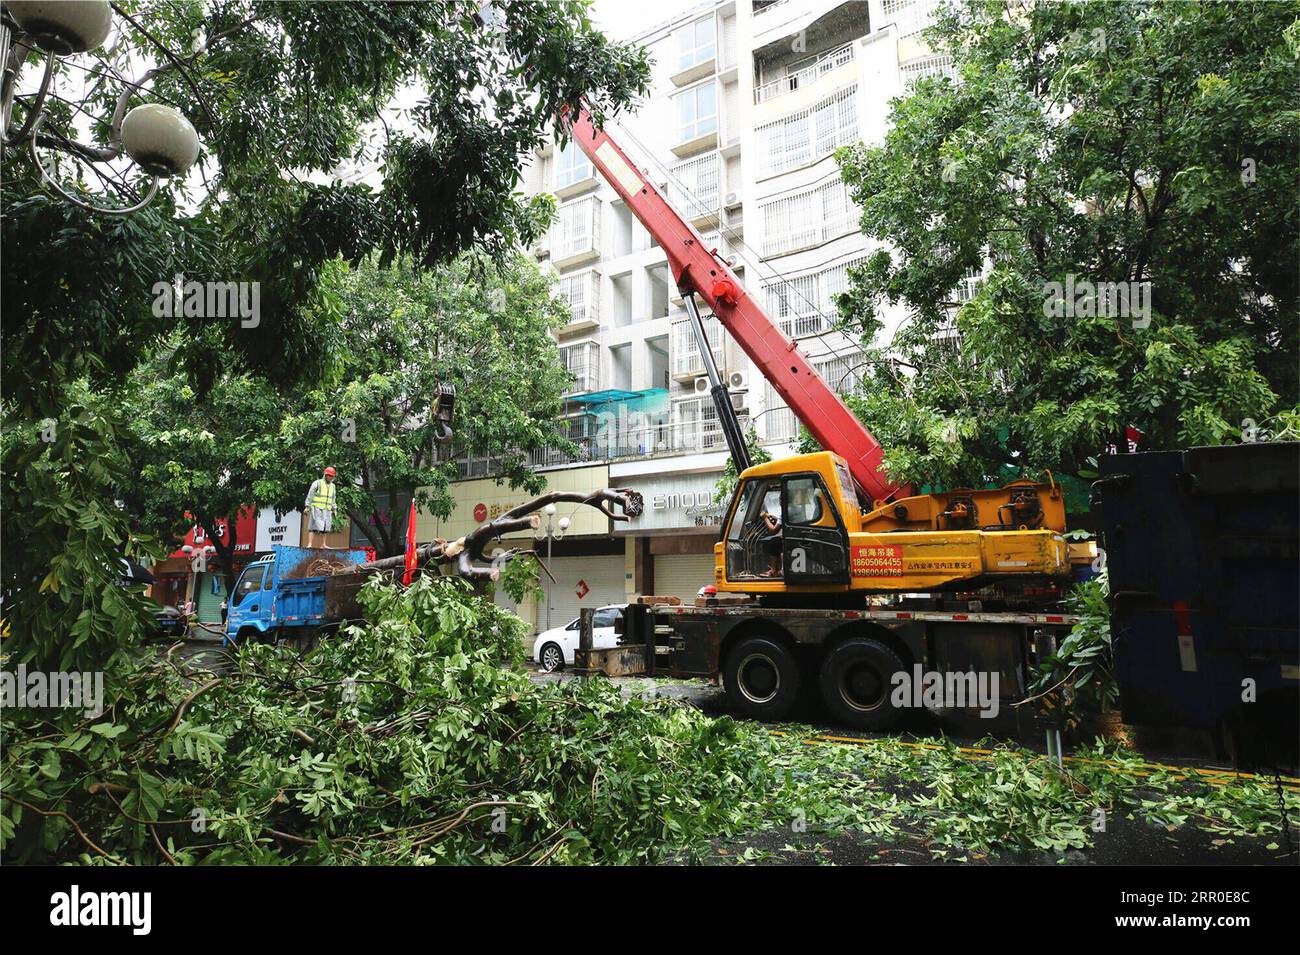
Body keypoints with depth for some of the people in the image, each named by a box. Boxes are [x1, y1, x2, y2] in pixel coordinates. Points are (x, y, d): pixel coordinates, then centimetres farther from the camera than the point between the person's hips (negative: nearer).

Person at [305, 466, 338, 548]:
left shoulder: (333, 486, 16)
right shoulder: (317, 483, -2)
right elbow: (310, 496, -3)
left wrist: (334, 509, 18)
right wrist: (307, 506, -8)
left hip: (327, 510, 5)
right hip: (316, 509, -5)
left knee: (324, 528, 3)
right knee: (314, 527, -12)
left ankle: (323, 545, 6)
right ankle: (309, 544, -18)